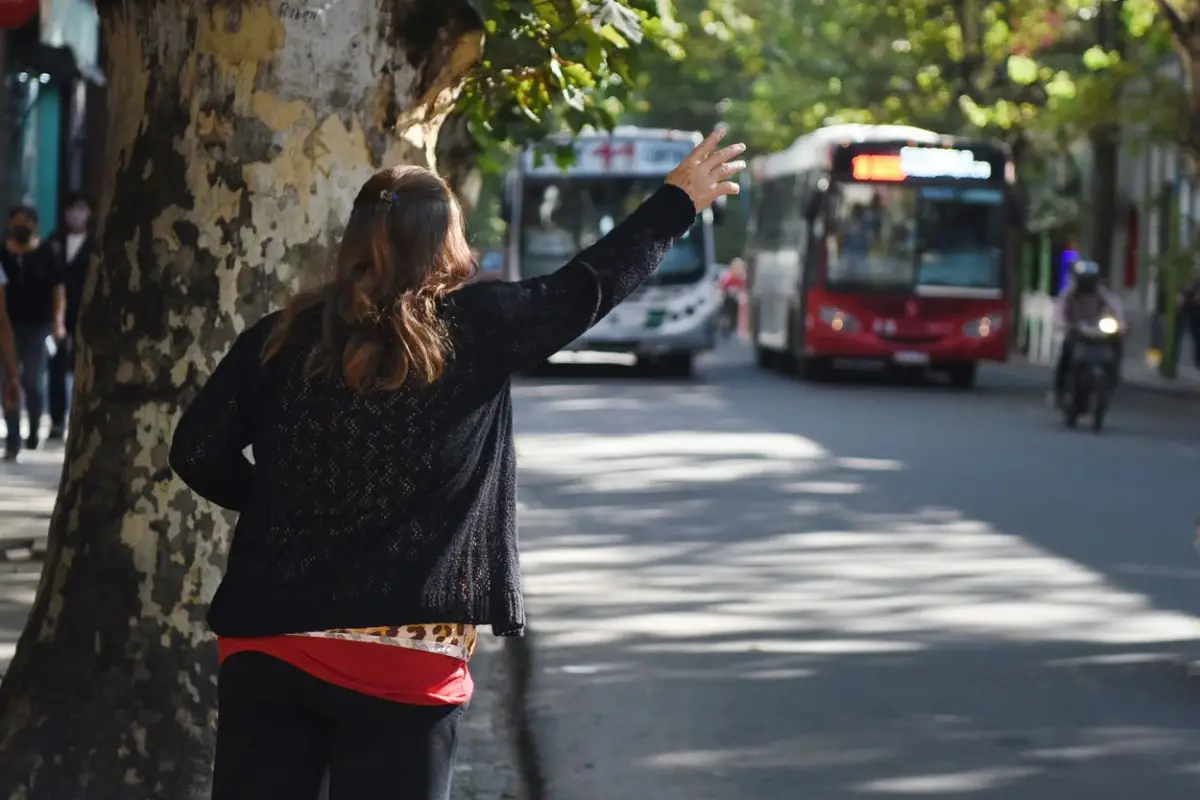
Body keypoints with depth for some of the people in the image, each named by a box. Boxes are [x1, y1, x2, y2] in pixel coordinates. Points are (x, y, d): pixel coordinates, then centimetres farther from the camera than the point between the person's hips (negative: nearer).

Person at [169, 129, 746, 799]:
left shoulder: (278, 340, 3)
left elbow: (198, 454, 4)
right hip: (405, 660, -2)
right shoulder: (479, 329, -3)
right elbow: (592, 283, 7)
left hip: (268, 644, 3)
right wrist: (680, 203, 21)